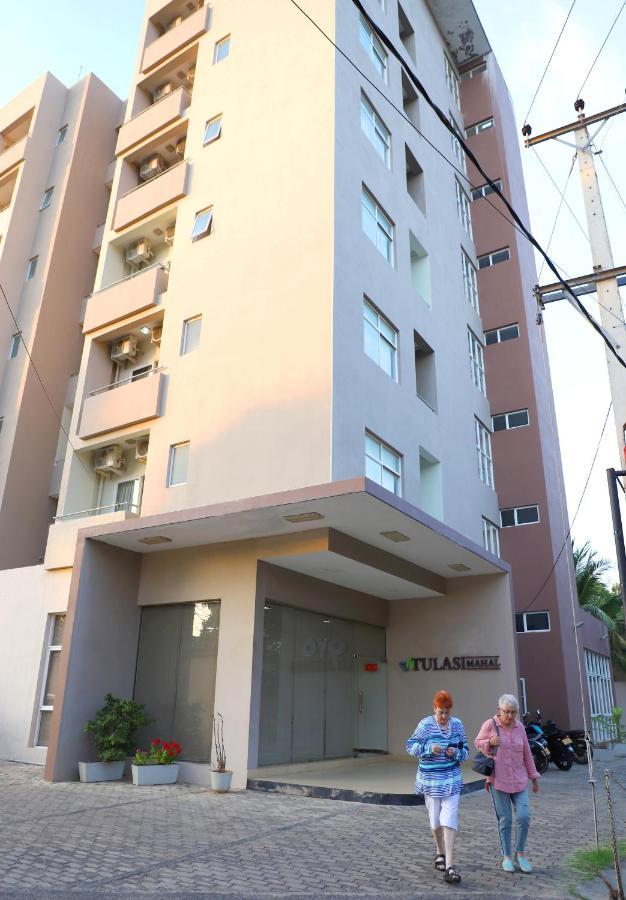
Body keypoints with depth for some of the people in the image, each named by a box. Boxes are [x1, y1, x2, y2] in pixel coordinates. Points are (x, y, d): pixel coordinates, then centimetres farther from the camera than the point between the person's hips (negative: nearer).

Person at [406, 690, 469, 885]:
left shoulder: (457, 724, -2)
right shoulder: (425, 725, -11)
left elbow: (465, 751, 6)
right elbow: (410, 745, -7)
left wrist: (456, 753, -16)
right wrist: (429, 749, -22)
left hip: (452, 780, 1)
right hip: (431, 779, -1)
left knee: (449, 821, -7)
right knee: (435, 819, 13)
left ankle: (449, 866, -3)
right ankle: (440, 852, 39)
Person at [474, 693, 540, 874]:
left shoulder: (519, 727, 2)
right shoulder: (490, 725, -9)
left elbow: (526, 753, 12)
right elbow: (478, 742, 4)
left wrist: (534, 776, 15)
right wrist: (490, 742, -16)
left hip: (519, 780, 3)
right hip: (498, 780, -3)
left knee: (524, 816, -5)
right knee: (505, 820, 3)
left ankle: (520, 854, 15)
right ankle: (506, 857, 20)